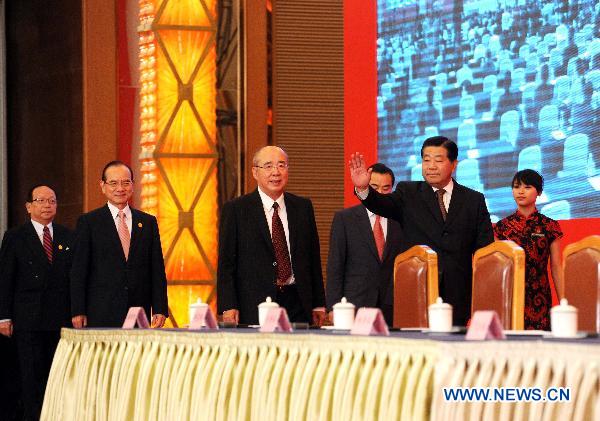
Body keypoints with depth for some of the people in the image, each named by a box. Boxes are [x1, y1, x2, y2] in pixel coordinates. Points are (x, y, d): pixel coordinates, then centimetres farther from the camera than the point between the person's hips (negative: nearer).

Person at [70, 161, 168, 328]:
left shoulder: (148, 222, 13)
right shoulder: (88, 222, 4)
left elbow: (157, 269, 11)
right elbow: (78, 271, 1)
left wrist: (160, 309, 3)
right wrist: (78, 312, -6)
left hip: (139, 316, 3)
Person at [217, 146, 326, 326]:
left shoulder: (303, 207, 12)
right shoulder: (235, 210, 1)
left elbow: (313, 258, 14)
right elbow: (226, 263, -1)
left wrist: (318, 304, 10)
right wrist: (228, 307, -10)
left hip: (297, 305, 3)